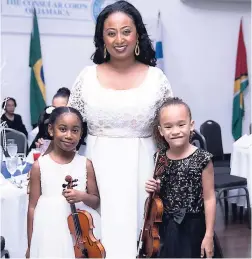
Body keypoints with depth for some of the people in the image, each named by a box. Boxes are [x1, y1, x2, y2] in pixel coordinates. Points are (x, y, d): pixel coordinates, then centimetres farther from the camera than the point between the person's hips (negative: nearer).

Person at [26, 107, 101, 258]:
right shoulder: (40, 165, -4)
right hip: (50, 234, -1)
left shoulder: (86, 164, -1)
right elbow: (33, 207, 0)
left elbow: (96, 201, 7)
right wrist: (30, 245, 1)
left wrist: (83, 196, -15)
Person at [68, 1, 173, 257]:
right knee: (99, 237, 4)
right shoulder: (87, 76, 2)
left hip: (141, 171, 0)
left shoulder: (156, 78, 0)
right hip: (98, 170, 1)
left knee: (138, 233, 5)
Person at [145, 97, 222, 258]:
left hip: (193, 227, -4)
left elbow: (209, 198, -12)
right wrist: (154, 189, -9)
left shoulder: (202, 159, -14)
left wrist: (209, 235, -12)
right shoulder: (160, 158, -2)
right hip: (166, 226, 4)